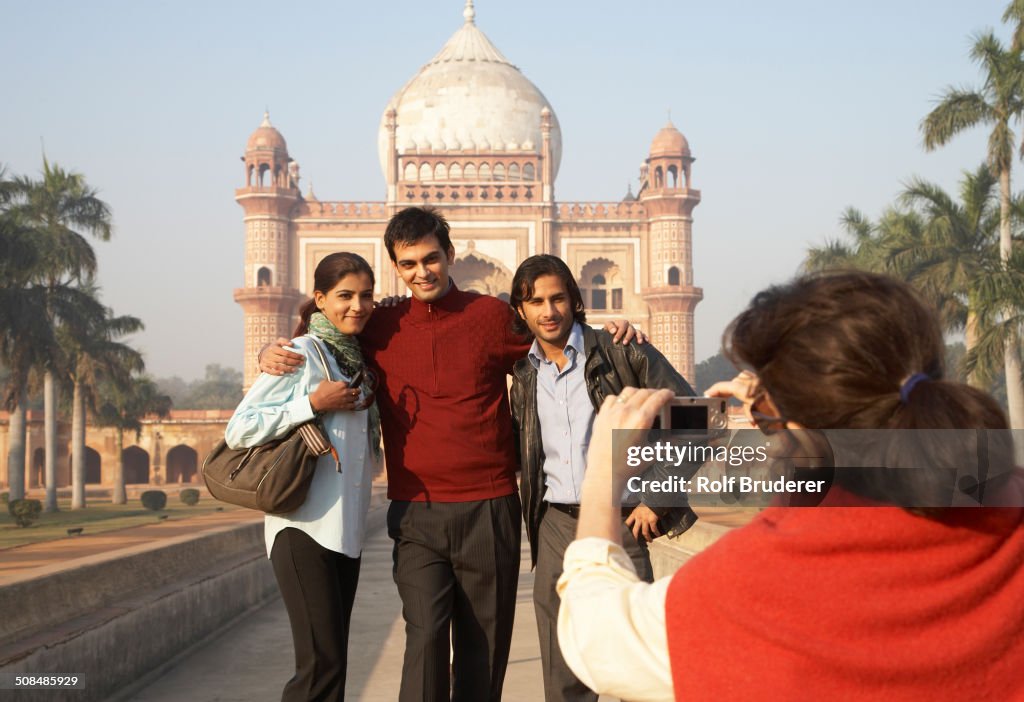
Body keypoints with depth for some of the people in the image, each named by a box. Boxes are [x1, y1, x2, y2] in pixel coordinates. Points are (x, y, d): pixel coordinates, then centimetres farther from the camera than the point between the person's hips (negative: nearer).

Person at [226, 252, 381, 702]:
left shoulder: (360, 360, 14)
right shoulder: (300, 354, -7)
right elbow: (238, 431, -13)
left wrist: (367, 407, 10)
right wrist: (312, 403, -17)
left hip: (347, 530, 8)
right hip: (304, 528, -8)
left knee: (330, 663, 10)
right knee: (322, 664, -12)